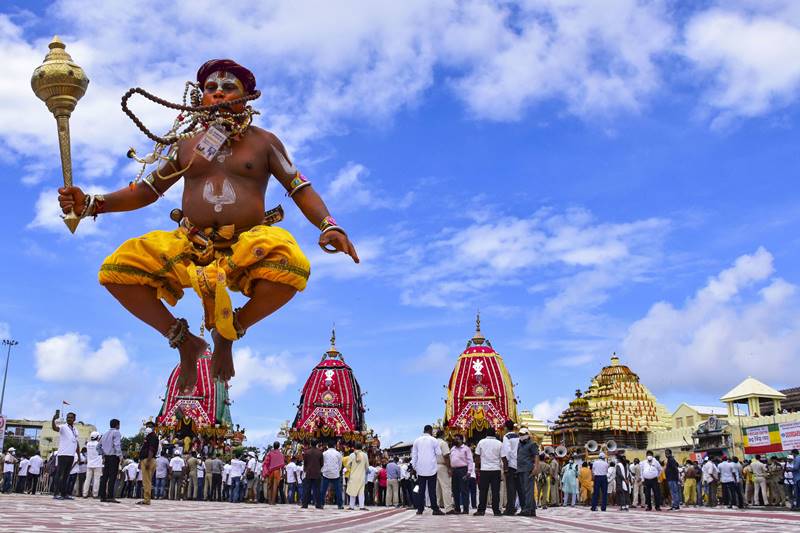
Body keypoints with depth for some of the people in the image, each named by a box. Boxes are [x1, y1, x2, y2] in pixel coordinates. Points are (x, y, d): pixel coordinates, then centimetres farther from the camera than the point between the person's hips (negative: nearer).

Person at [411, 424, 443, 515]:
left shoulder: (417, 441, 7)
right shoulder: (434, 440, -3)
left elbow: (414, 455, 8)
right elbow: (438, 453, 0)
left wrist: (414, 466, 14)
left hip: (420, 469, 3)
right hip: (431, 468, -3)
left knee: (421, 489, 6)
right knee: (432, 489, -1)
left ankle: (420, 509, 4)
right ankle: (435, 509, -4)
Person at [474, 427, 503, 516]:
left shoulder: (481, 442, 2)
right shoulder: (499, 443, 1)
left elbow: (477, 456, 4)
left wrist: (478, 467, 12)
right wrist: (501, 465, 14)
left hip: (484, 469, 0)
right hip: (496, 469, 0)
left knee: (483, 491, 3)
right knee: (495, 491, 2)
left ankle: (481, 510, 2)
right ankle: (496, 510, 2)